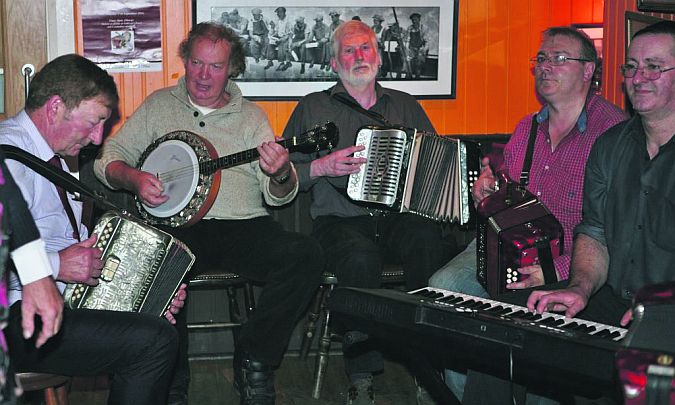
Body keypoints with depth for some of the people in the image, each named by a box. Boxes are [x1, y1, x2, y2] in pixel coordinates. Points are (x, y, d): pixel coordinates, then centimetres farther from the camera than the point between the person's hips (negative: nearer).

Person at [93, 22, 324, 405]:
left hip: (244, 226, 1)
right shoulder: (159, 105, 14)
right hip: (178, 226, -1)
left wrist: (280, 175, -22)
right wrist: (134, 178, -8)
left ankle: (254, 360, -10)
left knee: (307, 255, -26)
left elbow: (278, 196, 3)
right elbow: (108, 159, 14)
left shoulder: (251, 116, 12)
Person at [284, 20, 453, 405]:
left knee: (428, 239, -33)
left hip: (399, 215, 2)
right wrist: (321, 167, -12)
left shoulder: (406, 106, 19)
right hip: (340, 221, -2)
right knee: (362, 258, -36)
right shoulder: (313, 108, 11)